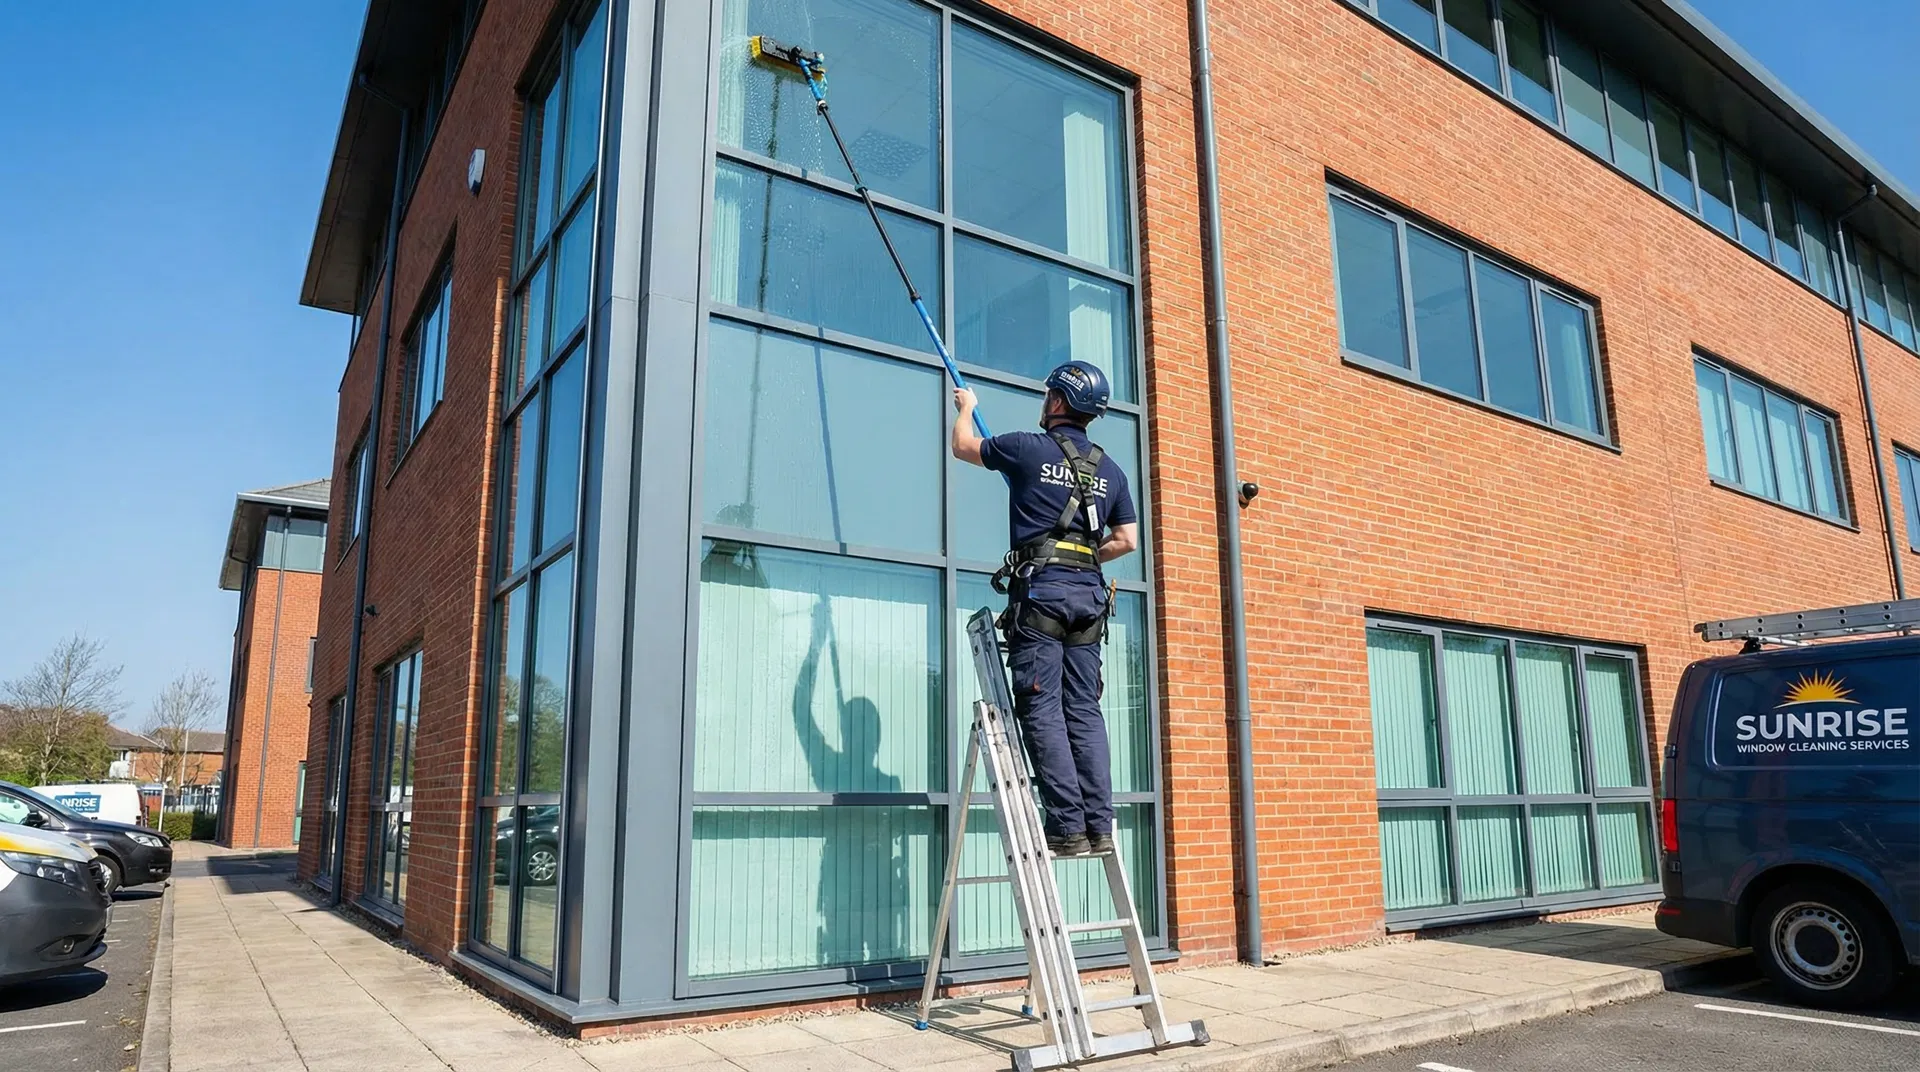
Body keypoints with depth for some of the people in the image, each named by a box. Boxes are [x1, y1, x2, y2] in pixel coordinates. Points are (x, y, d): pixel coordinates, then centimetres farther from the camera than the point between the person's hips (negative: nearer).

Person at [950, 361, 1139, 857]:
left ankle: (1068, 826, -8)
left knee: (1042, 710, -5)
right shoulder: (1109, 470, 14)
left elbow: (963, 446, 16)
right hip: (1089, 594, 5)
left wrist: (966, 408, 35)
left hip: (1040, 591, -5)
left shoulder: (1029, 449, 0)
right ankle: (1100, 825, 4)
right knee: (1084, 711, 6)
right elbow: (1127, 539, 15)